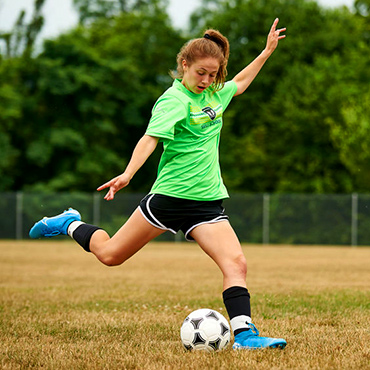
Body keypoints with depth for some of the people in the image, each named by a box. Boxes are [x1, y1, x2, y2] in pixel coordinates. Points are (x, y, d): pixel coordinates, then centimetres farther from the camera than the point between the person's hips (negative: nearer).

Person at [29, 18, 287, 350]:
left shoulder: (214, 93, 12)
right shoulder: (174, 100, -13)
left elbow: (240, 83, 35)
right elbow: (151, 137, -28)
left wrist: (268, 51, 35)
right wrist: (128, 174, -43)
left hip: (207, 201, 6)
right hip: (171, 195, -6)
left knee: (236, 264, -15)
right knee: (110, 254, 5)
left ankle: (244, 334, -18)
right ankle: (70, 224, 33)